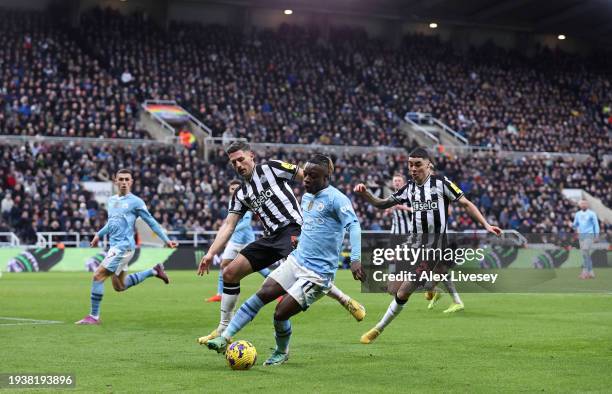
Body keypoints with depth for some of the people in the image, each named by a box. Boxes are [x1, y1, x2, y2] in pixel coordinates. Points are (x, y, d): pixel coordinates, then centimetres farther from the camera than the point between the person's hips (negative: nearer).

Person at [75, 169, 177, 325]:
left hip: (124, 246, -8)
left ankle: (94, 316, -4)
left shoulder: (135, 202, -5)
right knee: (119, 286, 14)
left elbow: (151, 222, -2)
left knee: (98, 276, -13)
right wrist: (99, 234, 23)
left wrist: (166, 240, -5)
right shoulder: (111, 200, 16)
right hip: (115, 246, 8)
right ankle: (154, 271, 27)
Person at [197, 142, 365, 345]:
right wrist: (210, 254, 4)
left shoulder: (270, 168, 2)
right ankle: (224, 329, 12)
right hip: (270, 237, 7)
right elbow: (228, 225, 14)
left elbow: (307, 177, 0)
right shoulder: (240, 194, 19)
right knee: (229, 272, 2)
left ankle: (345, 300, -17)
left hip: (292, 229, -7)